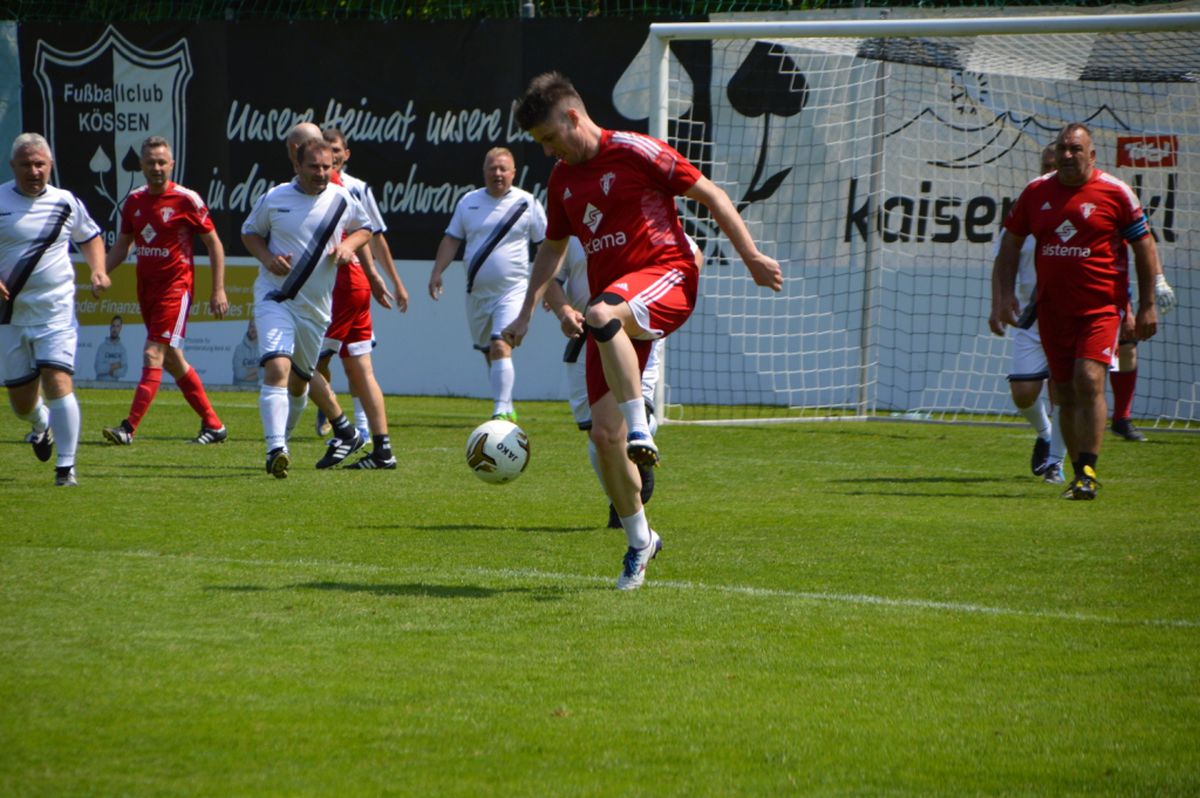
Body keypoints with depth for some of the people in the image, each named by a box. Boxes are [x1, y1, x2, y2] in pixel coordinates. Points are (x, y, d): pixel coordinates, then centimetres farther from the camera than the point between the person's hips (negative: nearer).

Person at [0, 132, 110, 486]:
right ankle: (42, 424, 44)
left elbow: (90, 237, 22)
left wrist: (97, 270, 5)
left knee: (58, 381, -18)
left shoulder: (66, 202, 4)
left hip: (56, 311, 0)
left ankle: (66, 467, -12)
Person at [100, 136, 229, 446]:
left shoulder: (186, 200, -9)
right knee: (171, 360, 12)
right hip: (146, 287, 7)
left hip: (176, 286, -7)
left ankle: (129, 428, -20)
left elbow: (213, 243, -3)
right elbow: (122, 245, 17)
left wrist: (218, 290, -6)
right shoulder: (134, 201, 7)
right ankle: (213, 425, 22)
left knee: (153, 355, -14)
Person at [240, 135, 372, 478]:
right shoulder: (274, 199, -3)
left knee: (299, 381, 13)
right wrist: (267, 258, -8)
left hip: (316, 305, 3)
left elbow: (365, 229, 19)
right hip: (275, 296, -3)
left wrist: (349, 245, -3)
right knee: (277, 368, -22)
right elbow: (250, 232, 11)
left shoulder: (342, 200, 3)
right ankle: (276, 449, -30)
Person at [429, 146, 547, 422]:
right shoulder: (469, 202, 9)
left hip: (512, 291, -5)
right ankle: (507, 409, 30)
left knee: (500, 348, -21)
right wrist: (437, 272, 4)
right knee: (489, 354, 14)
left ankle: (501, 412, -26)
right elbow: (451, 239, 14)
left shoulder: (527, 203, -1)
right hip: (477, 293, 5)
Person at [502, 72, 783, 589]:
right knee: (603, 435, -2)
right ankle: (638, 540, 15)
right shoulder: (562, 179, 16)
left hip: (666, 275, -7)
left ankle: (641, 430, -40)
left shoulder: (634, 152, -5)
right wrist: (526, 314, 22)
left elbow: (711, 196, -2)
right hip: (613, 299, 7)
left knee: (602, 316, -42)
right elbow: (552, 248, 30)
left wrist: (751, 258, -4)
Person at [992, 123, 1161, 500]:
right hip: (1052, 309, 4)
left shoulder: (1114, 193, -5)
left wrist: (1148, 306, 0)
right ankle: (1080, 474, 16)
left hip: (1101, 304, -4)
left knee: (1088, 380, -19)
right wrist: (1004, 293, 3)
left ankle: (1087, 472, -15)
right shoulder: (1036, 192, 5)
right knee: (1065, 393, 6)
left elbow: (1145, 246, 2)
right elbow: (1011, 242, 15)